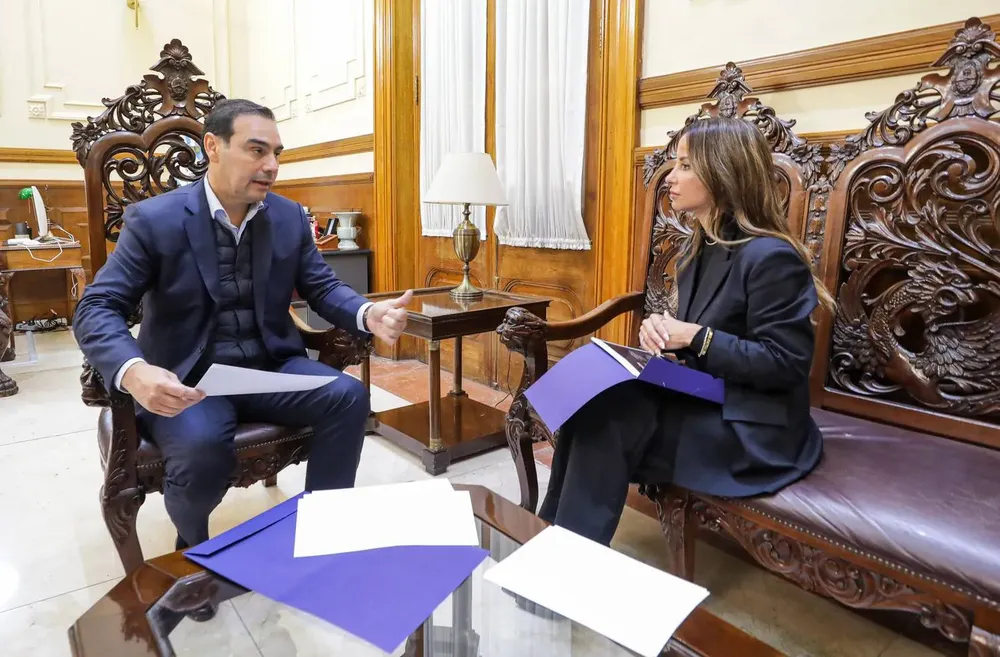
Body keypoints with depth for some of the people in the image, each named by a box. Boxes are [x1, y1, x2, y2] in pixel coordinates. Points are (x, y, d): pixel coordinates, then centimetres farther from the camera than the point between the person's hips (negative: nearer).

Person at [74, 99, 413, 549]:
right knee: (202, 449, -32)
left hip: (270, 367, 4)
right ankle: (194, 549, 4)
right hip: (187, 379, -3)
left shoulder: (290, 217, 4)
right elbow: (96, 309, -11)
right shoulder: (154, 219, -7)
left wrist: (369, 315, -18)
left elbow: (322, 288, 6)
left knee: (348, 396, -22)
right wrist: (134, 372, -33)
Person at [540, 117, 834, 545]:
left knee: (605, 419, -25)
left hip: (750, 428, -8)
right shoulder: (699, 248, 10)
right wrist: (661, 329, -7)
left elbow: (785, 364, -18)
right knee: (592, 402, -16)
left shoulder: (771, 257, -17)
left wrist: (697, 338, -22)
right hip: (698, 399, 8)